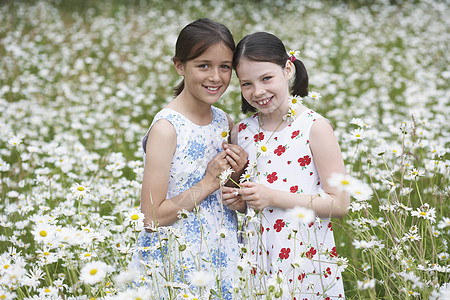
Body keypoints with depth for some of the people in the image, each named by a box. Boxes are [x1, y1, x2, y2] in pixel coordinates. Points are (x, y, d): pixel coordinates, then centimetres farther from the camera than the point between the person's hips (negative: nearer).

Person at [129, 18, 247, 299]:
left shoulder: (225, 122, 3)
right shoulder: (166, 128, -17)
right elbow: (152, 217, -18)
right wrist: (209, 182, -17)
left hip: (223, 255, 6)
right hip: (176, 265, -6)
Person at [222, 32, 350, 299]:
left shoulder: (314, 127, -11)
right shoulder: (241, 132, 4)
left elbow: (340, 204, -14)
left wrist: (274, 197, -19)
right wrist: (235, 198, -4)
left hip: (306, 264, -4)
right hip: (257, 261, 4)